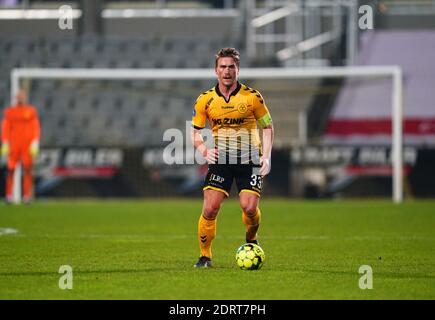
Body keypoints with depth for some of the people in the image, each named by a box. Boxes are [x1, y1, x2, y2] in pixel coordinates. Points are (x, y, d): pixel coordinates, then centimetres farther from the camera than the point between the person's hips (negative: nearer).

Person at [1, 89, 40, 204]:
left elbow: (35, 128, 1)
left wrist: (35, 143, -10)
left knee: (27, 169, -4)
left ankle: (27, 195, -2)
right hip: (14, 145, 0)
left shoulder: (31, 111, 4)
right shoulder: (9, 112, 6)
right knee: (11, 169, -3)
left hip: (28, 146, 0)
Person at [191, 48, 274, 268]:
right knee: (210, 209, -11)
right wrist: (204, 150, -10)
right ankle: (205, 256, 5)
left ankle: (251, 240, 19)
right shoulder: (205, 100, 0)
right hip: (220, 160, 1)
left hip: (249, 160, -1)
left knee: (249, 208, -14)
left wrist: (266, 156, -5)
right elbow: (195, 131, 10)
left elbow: (267, 126, 6)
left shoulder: (252, 97, -4)